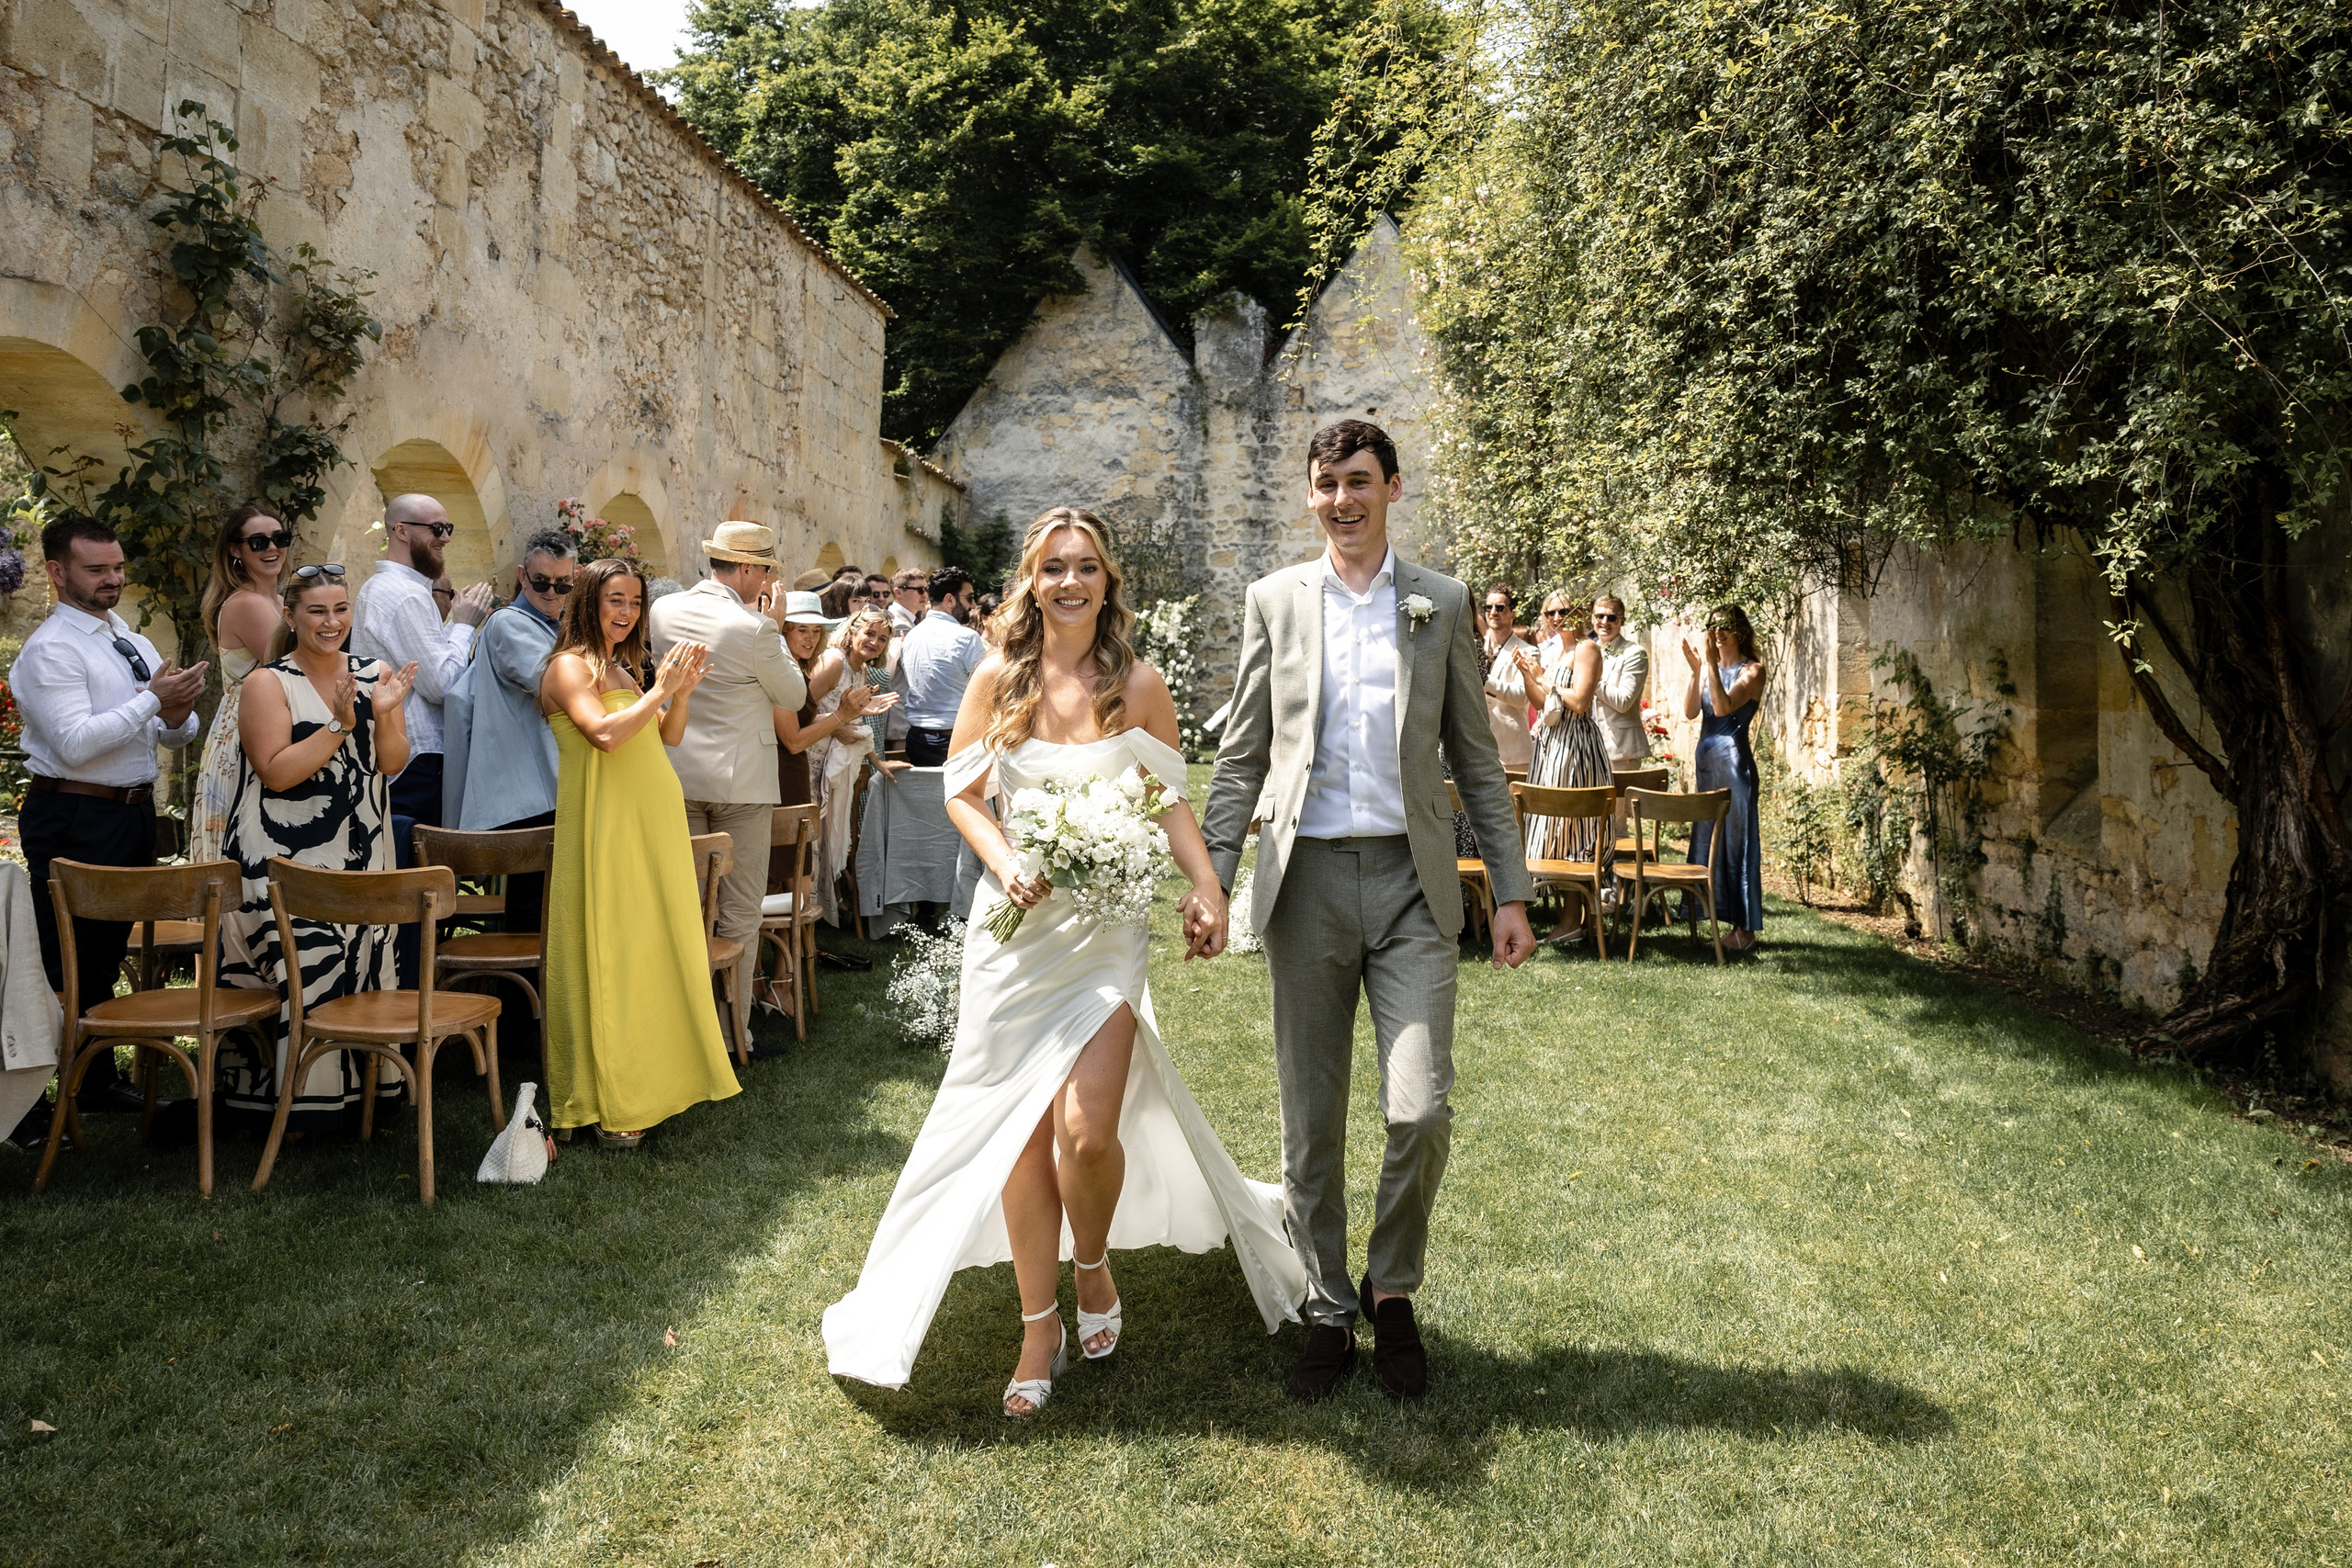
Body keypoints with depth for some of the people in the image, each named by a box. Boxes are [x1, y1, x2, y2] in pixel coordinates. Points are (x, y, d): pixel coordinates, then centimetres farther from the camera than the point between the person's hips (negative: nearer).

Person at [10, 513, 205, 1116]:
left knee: (104, 955, 18)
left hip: (133, 812, 8)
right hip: (77, 821, -8)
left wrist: (179, 716, -8)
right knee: (62, 961, -4)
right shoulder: (49, 649, -10)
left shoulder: (132, 641, 14)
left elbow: (177, 732, 14)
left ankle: (98, 1083, 31)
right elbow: (75, 743, -21)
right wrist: (152, 699, -22)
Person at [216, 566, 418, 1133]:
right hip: (287, 862, -4)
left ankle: (357, 1082, 22)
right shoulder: (268, 684, -4)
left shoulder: (375, 674, 8)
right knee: (300, 974, -7)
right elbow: (277, 773, -14)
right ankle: (294, 1101, 4)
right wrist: (341, 723, -20)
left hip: (359, 857, 4)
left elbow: (391, 764, 2)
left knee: (360, 965, 8)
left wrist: (384, 712, -16)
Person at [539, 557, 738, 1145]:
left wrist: (683, 688, 0)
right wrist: (661, 689, -17)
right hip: (606, 827, -8)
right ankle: (608, 1105, 3)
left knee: (657, 948, 11)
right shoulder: (570, 665, -7)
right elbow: (604, 734, -23)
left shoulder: (625, 665, 18)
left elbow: (668, 736, 15)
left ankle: (651, 1080, 22)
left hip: (653, 821, 8)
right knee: (611, 956, -5)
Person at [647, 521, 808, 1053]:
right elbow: (794, 696, -3)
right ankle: (733, 1033, 9)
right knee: (740, 914, 3)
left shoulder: (663, 611, 2)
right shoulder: (752, 627, -17)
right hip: (740, 780, -6)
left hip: (677, 776, 6)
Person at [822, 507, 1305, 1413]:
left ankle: (1094, 1271, 22)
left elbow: (1171, 800, 5)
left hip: (1107, 926, -1)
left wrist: (1207, 889, -8)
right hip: (1017, 928, 1)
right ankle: (1040, 1327, 22)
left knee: (1087, 1128, -12)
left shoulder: (1139, 686, 1)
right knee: (1024, 1134, 4)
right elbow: (963, 793, 5)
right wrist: (1007, 863, -13)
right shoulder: (998, 680, 3)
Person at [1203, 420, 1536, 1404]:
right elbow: (1241, 756, 8)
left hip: (1411, 882, 0)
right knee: (1310, 1124, 7)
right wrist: (1213, 877, -2)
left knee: (1419, 1112, -8)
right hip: (1307, 880, 1)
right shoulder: (1275, 600, 8)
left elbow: (1476, 758, 9)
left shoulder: (1441, 604, 8)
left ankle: (1393, 1293, 17)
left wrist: (1510, 892, 4)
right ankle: (1328, 1313, 23)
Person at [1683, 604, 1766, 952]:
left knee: (1736, 839, -4)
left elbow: (1723, 706, -21)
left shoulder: (1752, 670, -6)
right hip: (1705, 758, 7)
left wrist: (1712, 665, -25)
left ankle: (1745, 928, 2)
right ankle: (1721, 916, 17)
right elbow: (1690, 711, -1)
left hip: (1734, 760, -7)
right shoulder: (1708, 666, 11)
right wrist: (1696, 669, -10)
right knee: (1707, 837, 9)